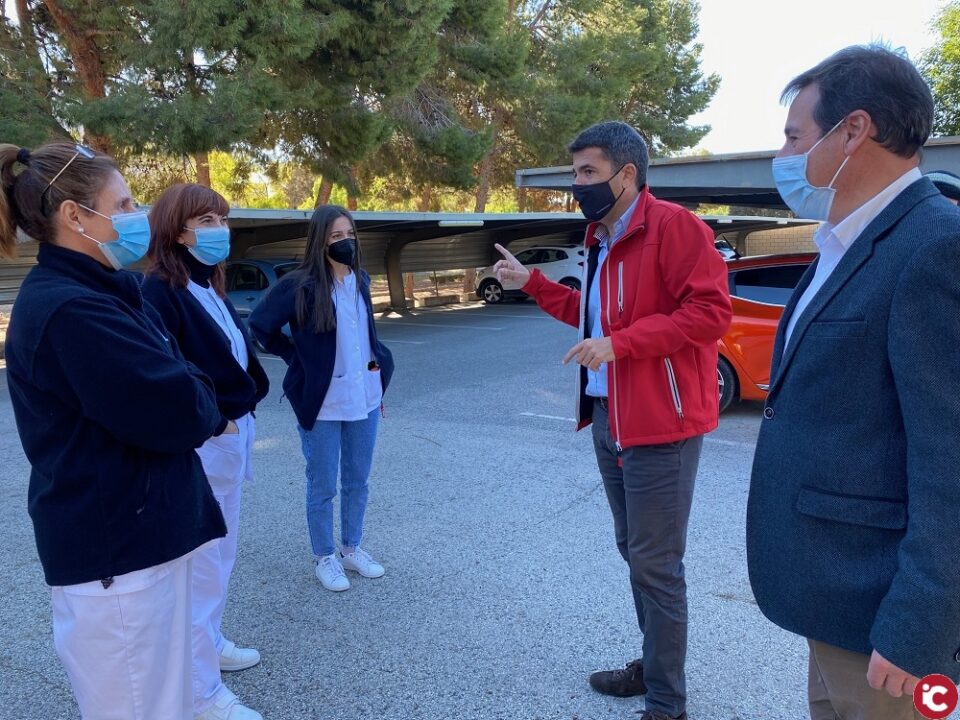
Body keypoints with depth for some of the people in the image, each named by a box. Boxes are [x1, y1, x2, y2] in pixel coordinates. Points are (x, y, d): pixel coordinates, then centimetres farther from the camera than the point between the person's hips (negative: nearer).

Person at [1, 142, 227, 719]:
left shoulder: (94, 295, 13)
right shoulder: (70, 310, -21)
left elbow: (159, 382, 12)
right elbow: (179, 413, -24)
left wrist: (194, 397, -9)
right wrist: (209, 406, -3)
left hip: (138, 534, 10)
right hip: (115, 549, -10)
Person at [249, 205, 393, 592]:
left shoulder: (361, 280, 5)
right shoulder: (300, 285, -14)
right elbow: (258, 325, -7)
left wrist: (378, 362, 12)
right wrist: (295, 356, -6)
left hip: (364, 399, 6)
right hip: (322, 404, -5)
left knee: (357, 482, 17)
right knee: (323, 487, 9)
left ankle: (352, 548, 34)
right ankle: (325, 557, 26)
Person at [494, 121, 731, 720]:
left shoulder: (672, 225, -14)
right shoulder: (603, 241, 15)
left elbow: (711, 310, -22)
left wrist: (620, 343, -26)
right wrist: (532, 283, 23)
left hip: (660, 423, -9)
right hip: (609, 419, 9)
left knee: (656, 564, 1)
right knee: (634, 553, 19)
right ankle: (653, 666, 37)